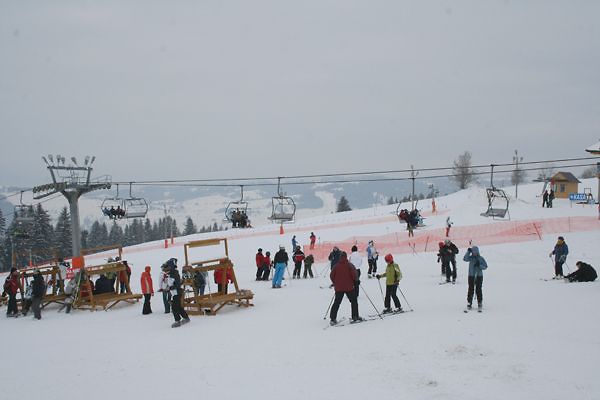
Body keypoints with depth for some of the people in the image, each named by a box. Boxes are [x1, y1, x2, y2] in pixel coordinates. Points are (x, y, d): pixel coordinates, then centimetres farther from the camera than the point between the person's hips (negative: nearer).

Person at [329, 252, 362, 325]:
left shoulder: (336, 266, 2)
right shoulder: (349, 265, -6)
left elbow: (331, 275, 1)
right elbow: (354, 274, -15)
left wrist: (335, 283, 15)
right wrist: (355, 281, 5)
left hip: (338, 288, 3)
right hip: (349, 287, -3)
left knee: (336, 303, 6)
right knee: (354, 301, 12)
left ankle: (332, 318, 0)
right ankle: (355, 317, 11)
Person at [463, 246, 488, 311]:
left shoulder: (481, 258, -1)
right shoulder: (470, 258, 1)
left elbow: (485, 266, -1)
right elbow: (465, 259, -18)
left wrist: (479, 265, -17)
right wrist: (468, 252, -24)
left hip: (479, 276, -1)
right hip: (471, 276, 1)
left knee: (478, 290, 0)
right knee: (470, 289, 2)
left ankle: (480, 303, 9)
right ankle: (469, 303, 10)